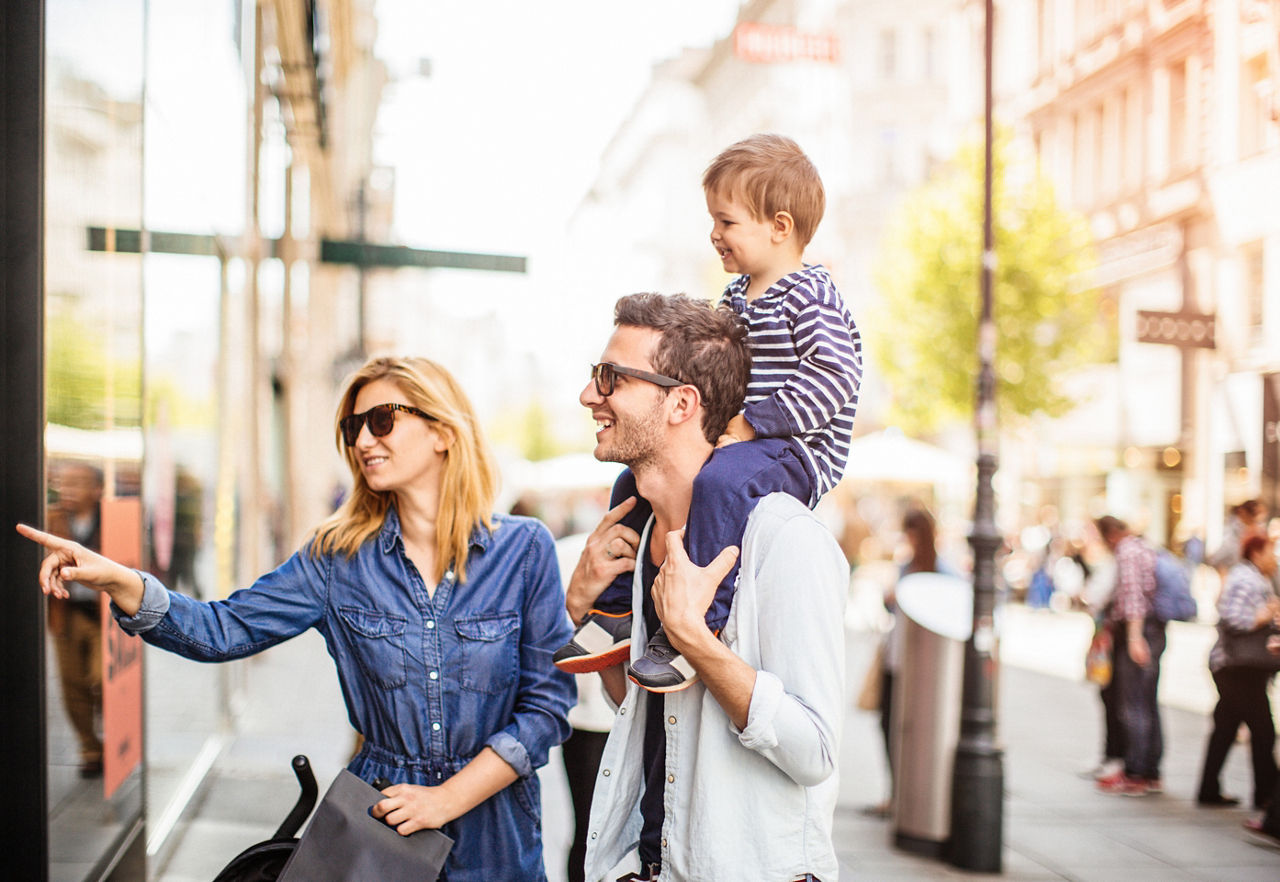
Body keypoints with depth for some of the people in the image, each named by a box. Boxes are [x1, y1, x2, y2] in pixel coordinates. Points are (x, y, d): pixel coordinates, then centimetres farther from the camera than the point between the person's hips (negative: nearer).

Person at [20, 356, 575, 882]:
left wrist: (448, 799, -14)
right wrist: (117, 581, -20)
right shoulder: (340, 556, -1)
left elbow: (548, 701, -8)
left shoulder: (524, 549, -8)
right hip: (378, 816, 2)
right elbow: (224, 630, -5)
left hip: (491, 833, -1)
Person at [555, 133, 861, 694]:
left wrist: (751, 424, -23)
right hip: (733, 440, 10)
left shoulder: (810, 296, -12)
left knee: (718, 481, -37)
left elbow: (835, 374, -22)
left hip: (799, 450, -10)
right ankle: (616, 612, 15)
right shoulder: (735, 297, 16)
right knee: (635, 480, 9)